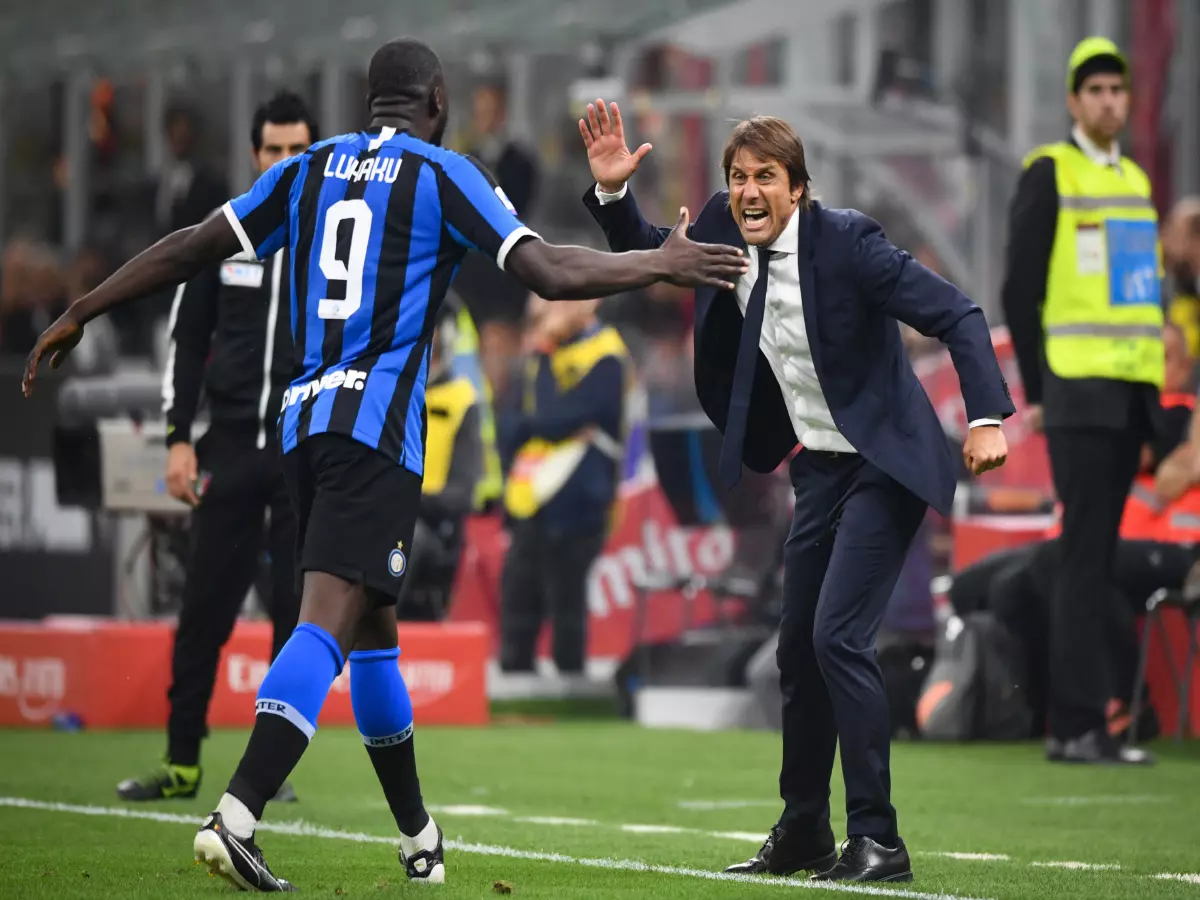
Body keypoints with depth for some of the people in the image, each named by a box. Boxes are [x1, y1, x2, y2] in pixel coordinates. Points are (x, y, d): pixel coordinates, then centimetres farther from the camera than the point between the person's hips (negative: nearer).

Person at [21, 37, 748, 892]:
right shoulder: (444, 174, 0)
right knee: (329, 620, -15)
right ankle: (236, 817, -32)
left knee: (373, 624, 17)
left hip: (304, 420, 7)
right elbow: (550, 273, -6)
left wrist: (79, 314, 20)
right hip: (378, 424, -6)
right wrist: (664, 264, 6)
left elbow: (191, 248, 13)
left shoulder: (310, 169, 15)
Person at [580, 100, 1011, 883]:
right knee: (799, 650, 12)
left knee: (839, 637, -17)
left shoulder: (845, 241, -20)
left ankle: (877, 840, -12)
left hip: (884, 466, -8)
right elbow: (651, 257, 18)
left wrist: (988, 417, -28)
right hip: (819, 469, 8)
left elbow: (957, 316, -19)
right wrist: (613, 189, 0)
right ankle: (804, 832, 27)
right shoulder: (723, 235, -1)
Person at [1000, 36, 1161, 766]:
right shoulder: (1050, 173, -3)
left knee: (1099, 559, 6)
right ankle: (1080, 725, -10)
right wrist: (1037, 392, -7)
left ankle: (1075, 723, 9)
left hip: (1133, 395, 7)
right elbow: (1020, 289, -5)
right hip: (1079, 395, -7)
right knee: (1087, 557, -10)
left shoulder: (1137, 179, 18)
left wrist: (1153, 385, 15)